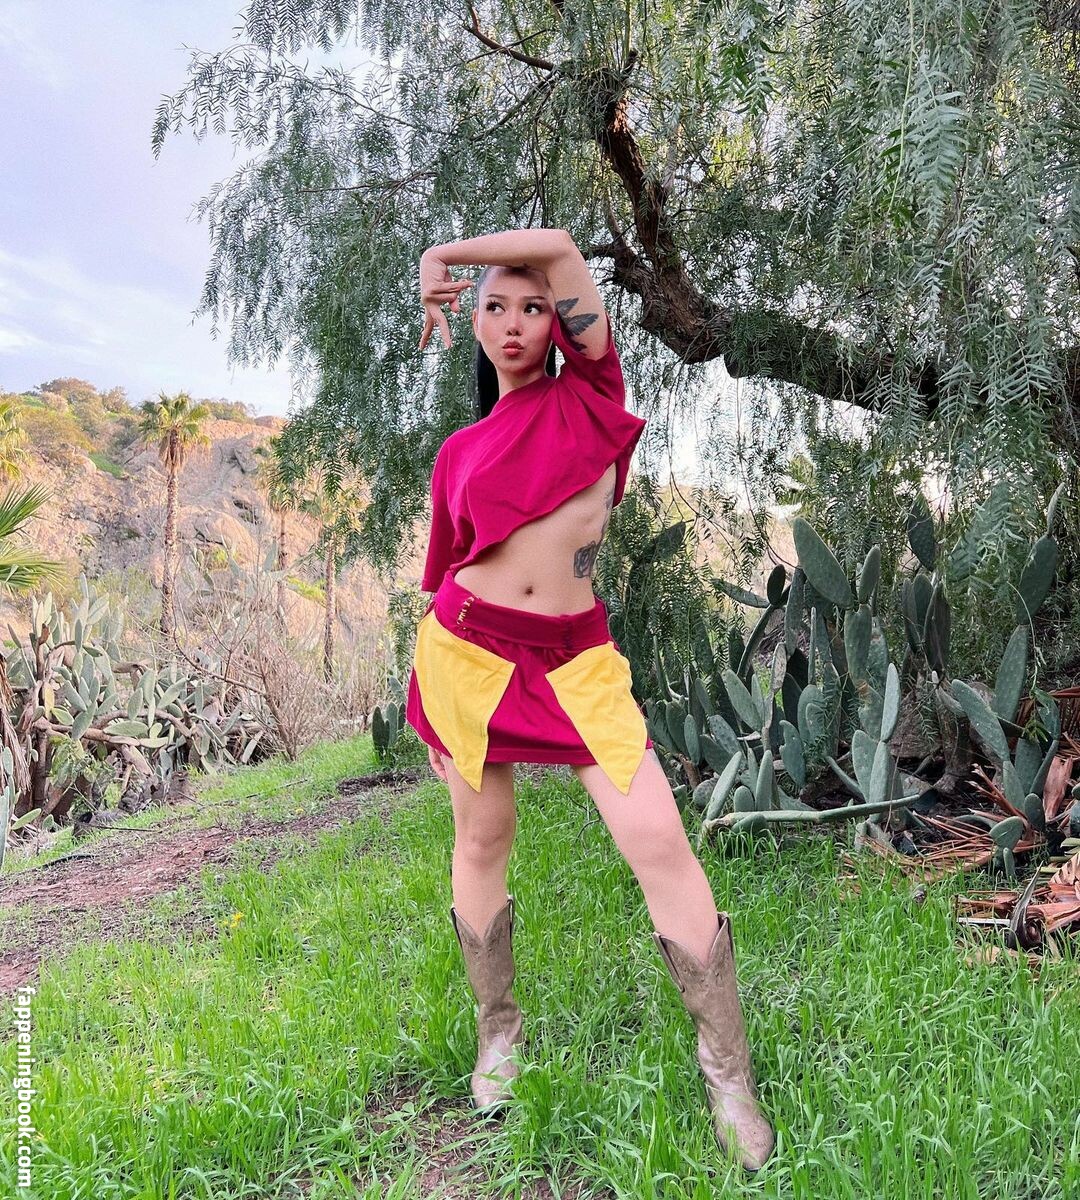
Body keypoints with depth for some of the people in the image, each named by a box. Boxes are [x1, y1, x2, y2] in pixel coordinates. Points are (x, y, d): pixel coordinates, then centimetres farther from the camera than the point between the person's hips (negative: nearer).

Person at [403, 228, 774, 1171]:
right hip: (469, 649, 3)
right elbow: (446, 567, 15)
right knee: (482, 841, 10)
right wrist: (431, 705, 15)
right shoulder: (461, 449, 10)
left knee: (658, 843, -10)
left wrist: (440, 253, 8)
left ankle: (728, 1068, 7)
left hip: (576, 657, -2)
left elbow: (557, 244, -4)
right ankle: (499, 1030, 33)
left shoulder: (590, 395, 4)